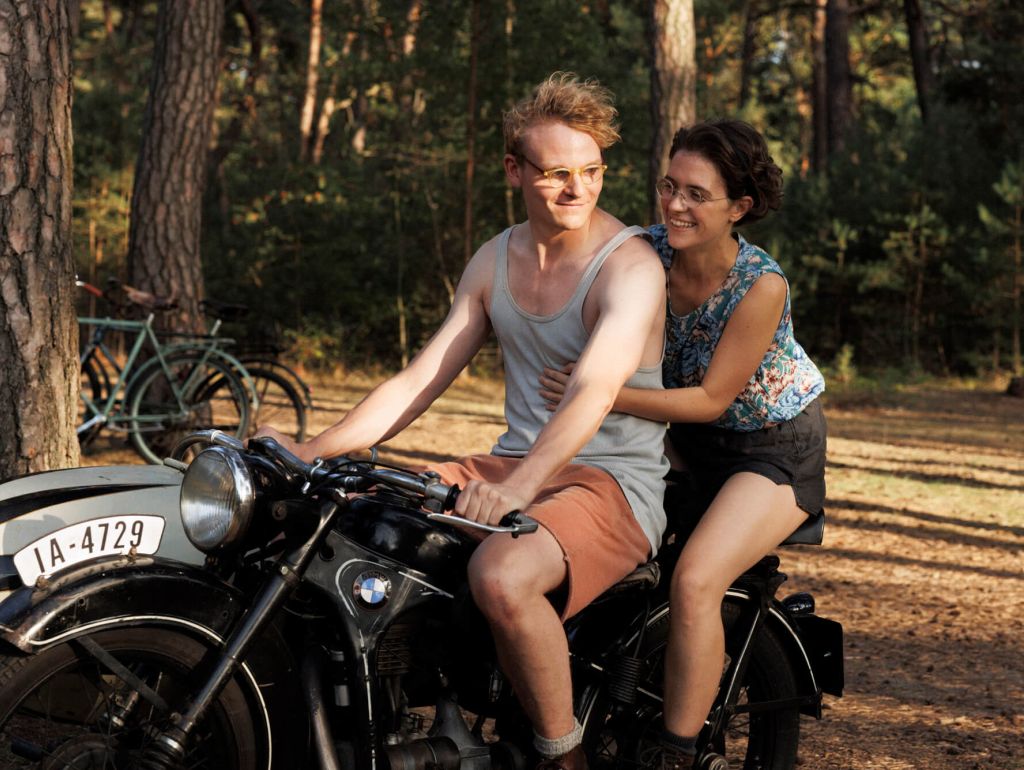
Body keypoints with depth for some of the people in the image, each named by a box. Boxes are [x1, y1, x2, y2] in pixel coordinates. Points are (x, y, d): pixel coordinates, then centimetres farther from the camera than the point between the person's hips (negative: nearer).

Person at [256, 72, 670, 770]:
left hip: (614, 482, -7)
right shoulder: (496, 261, 10)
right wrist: (313, 451, -1)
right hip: (513, 467, 7)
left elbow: (594, 393, -29)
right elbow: (419, 380, 10)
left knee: (502, 575, -37)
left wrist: (520, 486, -45)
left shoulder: (630, 265, -13)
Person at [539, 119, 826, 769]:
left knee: (695, 581, -27)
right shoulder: (648, 252, -12)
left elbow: (711, 398, -23)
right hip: (692, 440, 6)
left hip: (776, 448, -6)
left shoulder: (762, 285, -26)